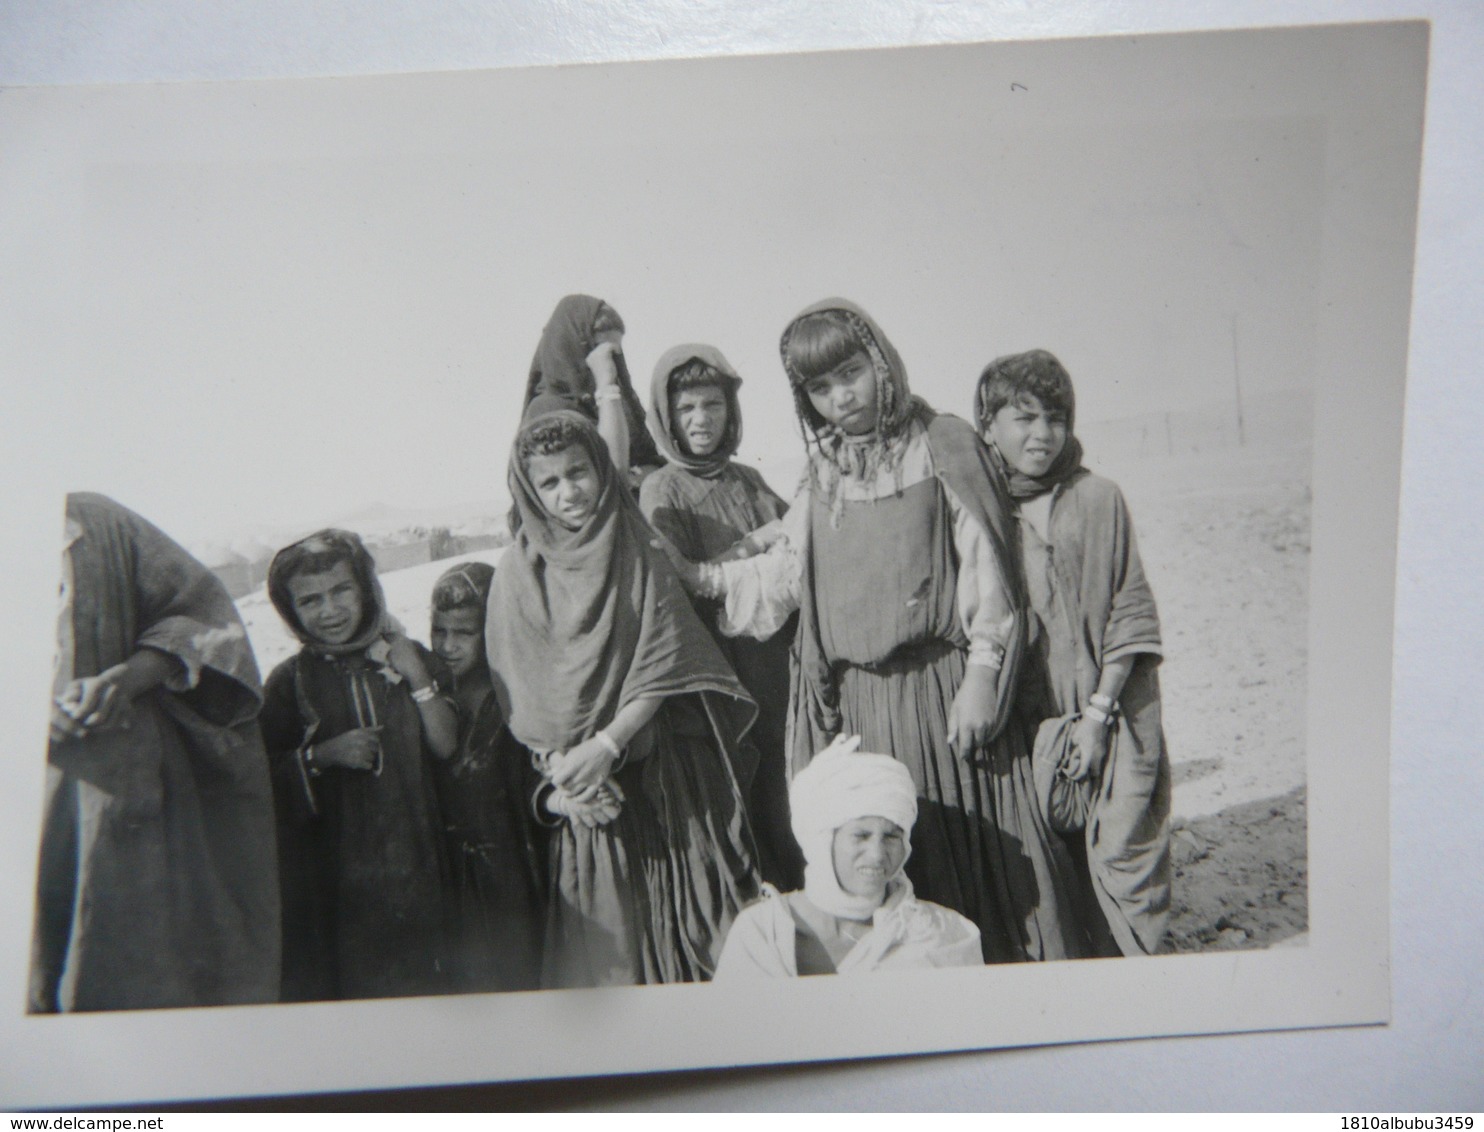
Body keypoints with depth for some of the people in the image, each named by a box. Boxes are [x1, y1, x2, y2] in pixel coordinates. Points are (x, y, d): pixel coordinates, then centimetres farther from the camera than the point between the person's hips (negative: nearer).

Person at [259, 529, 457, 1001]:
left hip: (409, 853, 2)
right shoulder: (289, 681, -1)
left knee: (418, 978, 11)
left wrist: (418, 677, -10)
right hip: (330, 869, -2)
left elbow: (446, 746, -1)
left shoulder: (408, 657, 4)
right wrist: (322, 755, -16)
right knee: (340, 978, 4)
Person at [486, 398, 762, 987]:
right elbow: (520, 695, -1)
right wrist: (562, 774, -14)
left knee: (683, 926, 1)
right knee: (603, 939, 2)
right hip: (580, 788, 0)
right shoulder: (519, 574, 3)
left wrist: (605, 745, -16)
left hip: (665, 776, 0)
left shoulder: (642, 555, 2)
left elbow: (665, 665, -5)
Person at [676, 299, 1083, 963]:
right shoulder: (823, 476, 14)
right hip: (850, 702, 4)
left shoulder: (944, 447, 0)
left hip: (937, 690, -4)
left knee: (965, 856, -1)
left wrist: (982, 674, -10)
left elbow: (987, 571, -4)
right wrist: (692, 577, 11)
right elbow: (784, 572, 17)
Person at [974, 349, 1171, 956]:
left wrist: (1098, 712, -5)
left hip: (1112, 714, -1)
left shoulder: (1099, 498, -1)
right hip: (1030, 720, 1)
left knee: (1120, 855, 0)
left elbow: (1130, 613, 0)